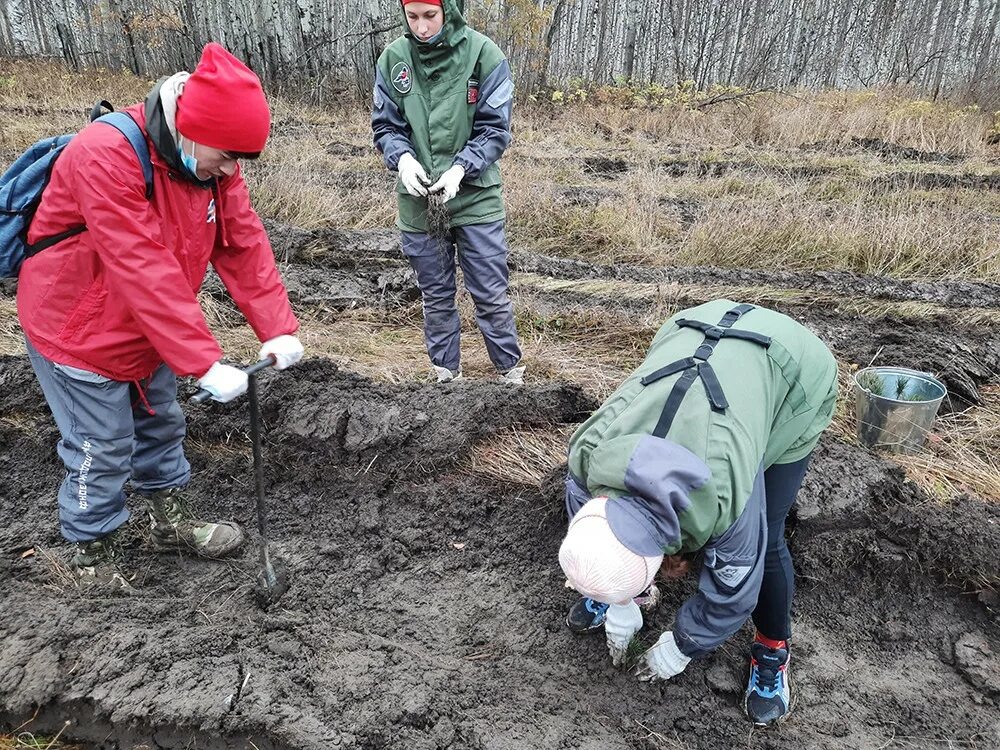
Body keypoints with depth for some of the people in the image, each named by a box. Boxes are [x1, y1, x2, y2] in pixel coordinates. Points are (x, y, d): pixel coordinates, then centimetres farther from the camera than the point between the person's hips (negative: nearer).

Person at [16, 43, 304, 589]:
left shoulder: (211, 161, -7)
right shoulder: (106, 155, -31)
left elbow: (244, 246, -9)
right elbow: (145, 275, -36)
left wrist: (278, 329, -18)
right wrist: (206, 364, -37)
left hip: (145, 334, 8)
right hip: (79, 334, -7)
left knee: (160, 427, 20)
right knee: (102, 452, 3)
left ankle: (172, 522, 40)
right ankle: (94, 554, 26)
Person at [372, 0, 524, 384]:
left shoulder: (483, 54, -9)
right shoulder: (392, 59, -1)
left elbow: (495, 127, -6)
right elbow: (384, 125, 6)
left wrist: (460, 168, -20)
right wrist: (403, 158, -14)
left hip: (476, 198, -2)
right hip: (418, 200, 3)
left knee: (491, 294, 4)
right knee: (435, 296, 14)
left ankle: (510, 370, 21)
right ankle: (446, 372, 29)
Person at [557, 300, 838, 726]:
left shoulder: (724, 497, -39)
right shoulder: (589, 450, -28)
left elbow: (732, 593, -19)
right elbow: (588, 523, -5)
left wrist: (678, 650, -1)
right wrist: (620, 610, 7)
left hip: (794, 373, -4)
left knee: (762, 540, -7)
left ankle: (773, 650, 20)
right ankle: (610, 595, 31)